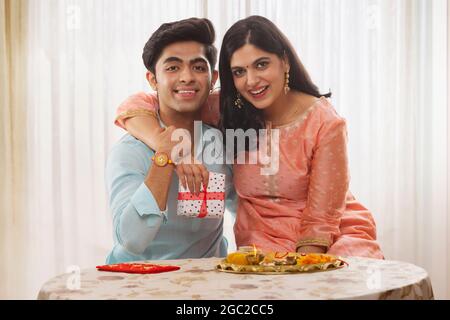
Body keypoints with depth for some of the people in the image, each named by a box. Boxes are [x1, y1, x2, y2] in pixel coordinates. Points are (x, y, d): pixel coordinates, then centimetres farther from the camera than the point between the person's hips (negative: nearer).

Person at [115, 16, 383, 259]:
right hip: (262, 246, 2)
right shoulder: (228, 111, -5)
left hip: (334, 238, -1)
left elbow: (321, 221, -10)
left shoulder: (326, 124, -12)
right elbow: (135, 107, -11)